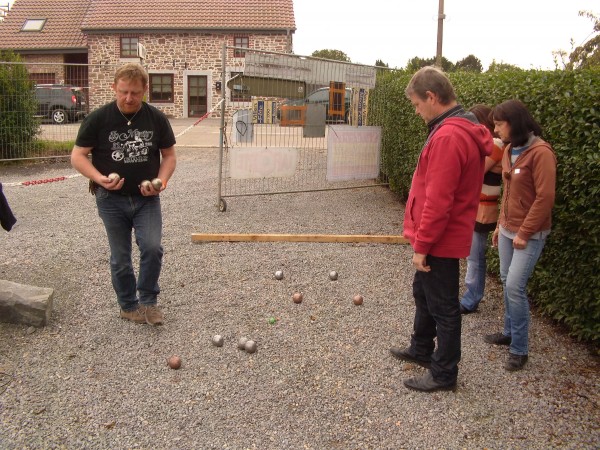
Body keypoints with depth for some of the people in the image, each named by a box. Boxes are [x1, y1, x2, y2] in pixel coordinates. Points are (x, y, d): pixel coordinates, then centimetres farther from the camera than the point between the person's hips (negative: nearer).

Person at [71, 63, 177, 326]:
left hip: (147, 198, 1)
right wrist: (100, 178, -21)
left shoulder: (156, 118, -3)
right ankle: (128, 306, 28)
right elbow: (78, 156, -4)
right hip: (112, 199, 0)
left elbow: (169, 155, 6)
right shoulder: (98, 119, -8)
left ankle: (148, 300, 9)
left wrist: (161, 181, -12)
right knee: (120, 259, 8)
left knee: (152, 248, -14)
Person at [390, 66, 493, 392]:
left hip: (440, 241, -10)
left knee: (442, 306, 4)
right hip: (441, 238, 10)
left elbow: (438, 201, -26)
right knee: (423, 292, 24)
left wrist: (421, 245, -18)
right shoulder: (463, 130, 9)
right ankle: (421, 349, 43)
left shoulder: (448, 136, -25)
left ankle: (443, 374, 21)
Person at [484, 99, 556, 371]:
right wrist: (501, 225, 15)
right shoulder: (509, 150, 7)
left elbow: (545, 198, -19)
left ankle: (519, 349, 5)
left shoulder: (540, 153, -17)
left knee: (515, 286, -8)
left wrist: (524, 233, -16)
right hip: (508, 229, 8)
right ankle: (510, 332, 30)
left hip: (529, 234, -8)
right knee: (506, 282, 14)